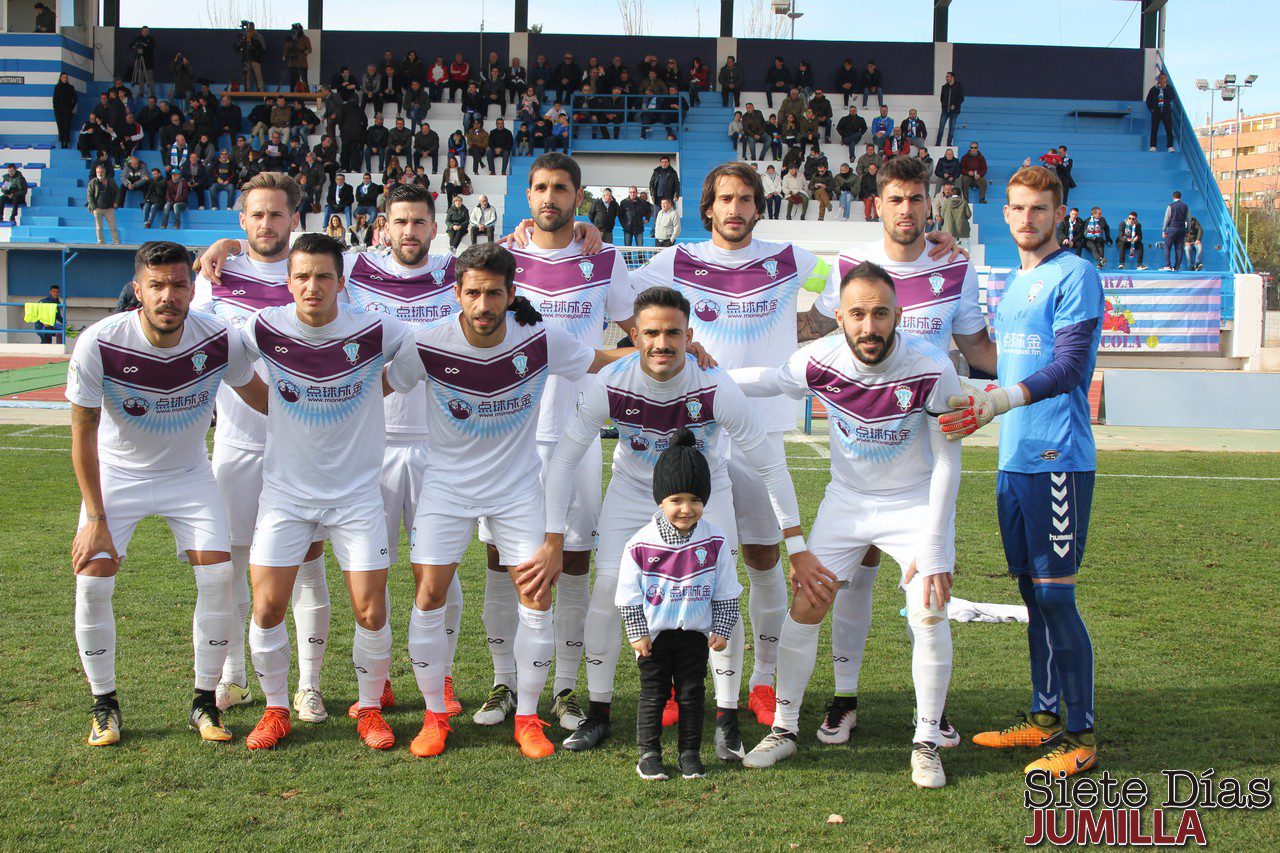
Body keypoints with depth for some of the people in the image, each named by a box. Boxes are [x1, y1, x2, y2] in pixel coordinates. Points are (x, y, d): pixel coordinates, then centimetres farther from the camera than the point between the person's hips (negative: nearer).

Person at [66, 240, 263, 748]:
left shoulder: (221, 341, -21)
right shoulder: (98, 345, -26)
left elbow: (257, 393, 1)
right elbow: (83, 434, -14)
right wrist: (95, 519, -14)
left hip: (189, 474, 1)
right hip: (116, 474, -1)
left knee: (217, 577, -11)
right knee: (92, 581, -11)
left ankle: (204, 702, 6)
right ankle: (104, 704, 10)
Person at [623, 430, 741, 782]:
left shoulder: (714, 542, -8)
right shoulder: (641, 544, -14)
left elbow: (726, 592, 2)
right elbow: (629, 594, -6)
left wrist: (722, 630, 0)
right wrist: (637, 634, -6)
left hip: (696, 633, 2)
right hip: (654, 634, -2)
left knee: (692, 693, 8)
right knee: (653, 693, 6)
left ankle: (690, 752, 20)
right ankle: (649, 751, 17)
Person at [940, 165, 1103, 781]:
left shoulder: (1075, 275, -6)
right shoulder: (1012, 284, 20)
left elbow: (1069, 367, -17)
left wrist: (999, 400, -28)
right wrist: (976, 407, 21)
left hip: (1059, 459, -8)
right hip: (1014, 459, 8)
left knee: (1055, 593, -7)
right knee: (1031, 591, 12)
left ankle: (1080, 735, 2)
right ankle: (1044, 716, 22)